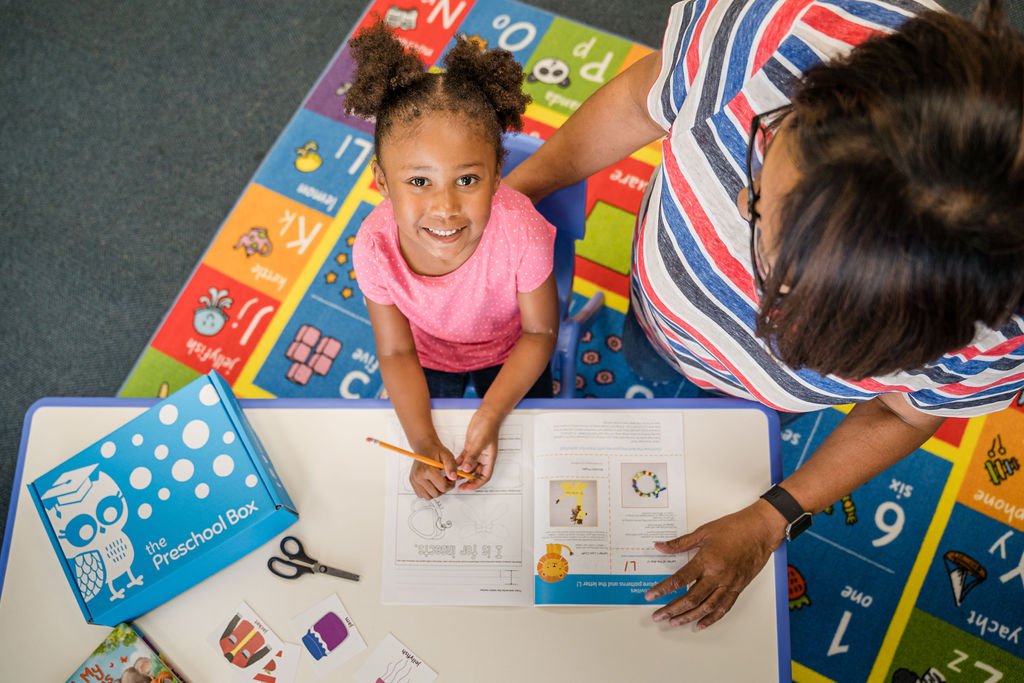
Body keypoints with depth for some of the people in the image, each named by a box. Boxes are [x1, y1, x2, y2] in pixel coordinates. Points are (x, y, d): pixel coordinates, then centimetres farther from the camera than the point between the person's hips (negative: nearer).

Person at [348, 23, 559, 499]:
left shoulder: (521, 231, -40)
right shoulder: (375, 247, -35)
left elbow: (540, 332, -22)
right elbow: (397, 353, -19)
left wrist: (491, 415, -30)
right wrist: (424, 443, -29)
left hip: (509, 352, -1)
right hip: (429, 357, 1)